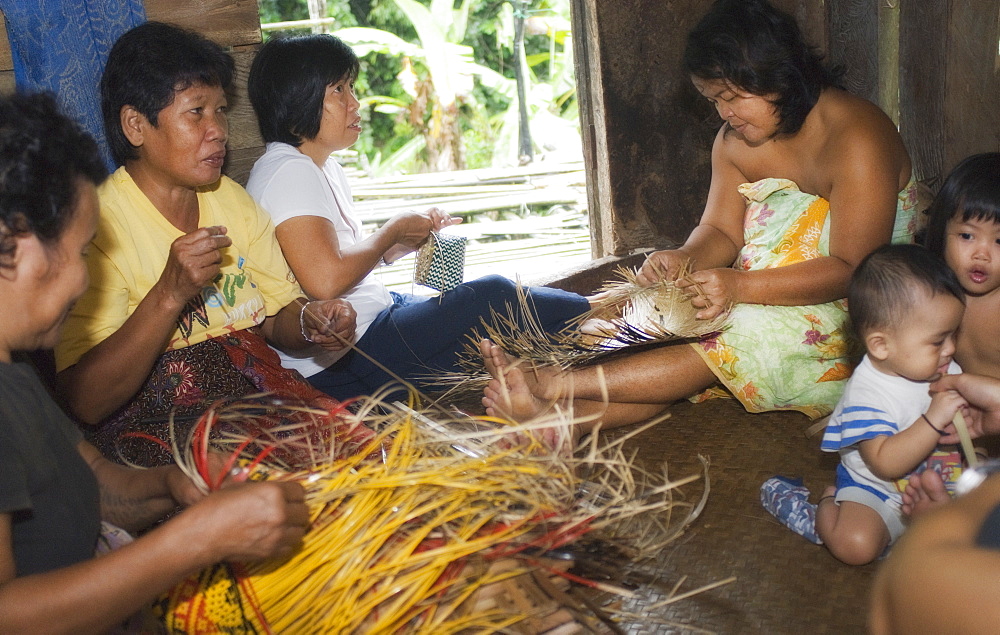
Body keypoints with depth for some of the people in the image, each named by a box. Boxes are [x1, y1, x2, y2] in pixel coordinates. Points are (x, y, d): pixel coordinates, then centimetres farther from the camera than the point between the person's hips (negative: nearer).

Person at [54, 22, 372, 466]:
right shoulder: (98, 226, -12)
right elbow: (86, 403, -17)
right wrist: (169, 294, -26)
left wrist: (308, 321, -6)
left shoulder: (232, 200, 11)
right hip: (159, 428, -6)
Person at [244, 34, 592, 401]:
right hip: (339, 361, -10)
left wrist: (404, 242, 0)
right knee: (490, 297, -13)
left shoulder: (325, 168, 15)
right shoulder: (288, 171, -17)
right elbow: (326, 280, -28)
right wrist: (394, 231, -12)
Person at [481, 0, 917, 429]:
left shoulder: (856, 140, -18)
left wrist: (740, 287, -34)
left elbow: (851, 270, -24)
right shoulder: (735, 140, 4)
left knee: (729, 345, -30)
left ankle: (552, 384, -39)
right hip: (756, 298, 6)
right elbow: (721, 231, 5)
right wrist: (684, 258, -19)